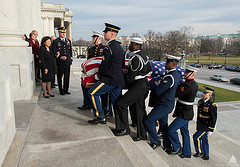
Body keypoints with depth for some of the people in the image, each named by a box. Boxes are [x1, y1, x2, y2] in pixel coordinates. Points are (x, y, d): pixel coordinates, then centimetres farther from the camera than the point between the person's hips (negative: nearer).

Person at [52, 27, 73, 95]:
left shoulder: (68, 41, 13)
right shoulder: (56, 41, 0)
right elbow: (54, 52, -5)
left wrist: (71, 60, 12)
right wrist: (60, 57, -17)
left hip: (68, 62, 4)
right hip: (60, 63, -3)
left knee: (67, 77, 7)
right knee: (60, 77, 4)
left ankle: (66, 90, 18)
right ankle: (61, 90, 15)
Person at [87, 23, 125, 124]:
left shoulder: (108, 48, -15)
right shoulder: (119, 47, 14)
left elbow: (104, 65, -16)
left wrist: (99, 75, 1)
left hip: (110, 79, -9)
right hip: (119, 78, 9)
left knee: (92, 93, 0)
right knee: (116, 101, 14)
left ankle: (100, 117, 3)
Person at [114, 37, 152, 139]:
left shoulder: (136, 58, -19)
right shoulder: (142, 54, 12)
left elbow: (131, 76, -18)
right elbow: (149, 69, 20)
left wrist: (124, 83, -4)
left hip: (139, 86, -10)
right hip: (143, 84, 10)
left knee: (121, 103, -6)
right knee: (139, 109, 12)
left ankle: (124, 129, 6)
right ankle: (142, 134, 20)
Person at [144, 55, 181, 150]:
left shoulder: (169, 77, -25)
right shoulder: (176, 74, 7)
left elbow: (158, 91, -24)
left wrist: (150, 81, -13)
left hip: (164, 105, -10)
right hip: (167, 103, 10)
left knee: (148, 120, -3)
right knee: (163, 124, 18)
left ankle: (155, 141, 12)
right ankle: (167, 146, 28)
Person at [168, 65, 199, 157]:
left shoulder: (189, 86, -24)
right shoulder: (193, 84, 8)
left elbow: (175, 94, -24)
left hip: (184, 114, -10)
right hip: (185, 113, 10)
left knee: (171, 129, -5)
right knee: (184, 132, 18)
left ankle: (177, 147, 14)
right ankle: (186, 153, 31)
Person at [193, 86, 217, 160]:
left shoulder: (212, 106, -19)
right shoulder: (200, 102, 4)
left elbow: (213, 119, -17)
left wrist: (210, 129, -17)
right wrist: (197, 124, 21)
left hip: (206, 127, -8)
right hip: (200, 126, 8)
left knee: (196, 137, -10)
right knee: (204, 140, 16)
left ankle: (200, 152, 9)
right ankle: (206, 156, 29)